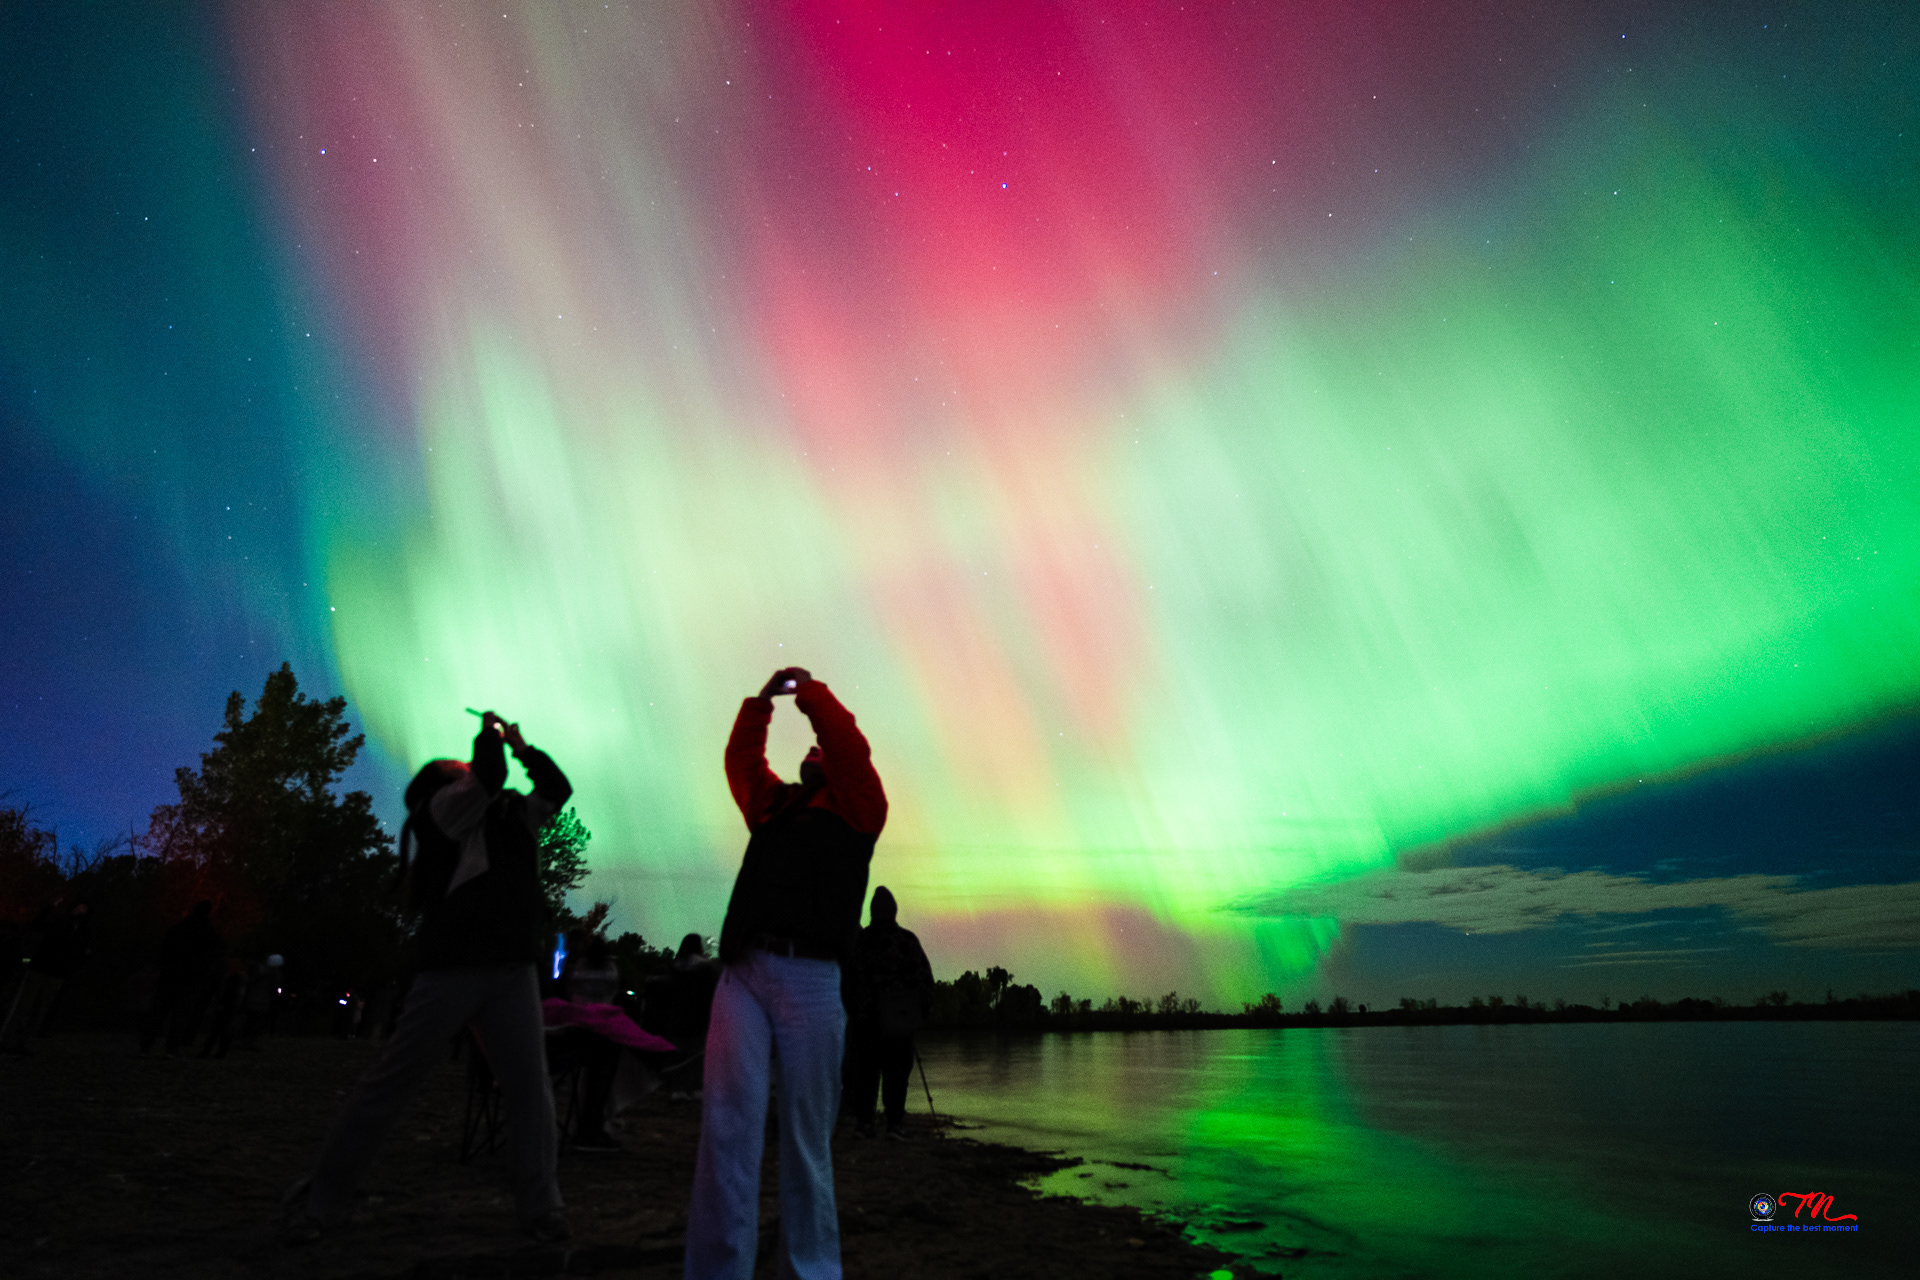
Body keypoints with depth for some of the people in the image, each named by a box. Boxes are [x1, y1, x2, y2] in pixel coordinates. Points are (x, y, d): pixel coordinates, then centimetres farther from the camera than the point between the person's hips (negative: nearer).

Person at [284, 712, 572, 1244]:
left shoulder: (512, 813, 20)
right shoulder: (443, 807, 0)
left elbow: (557, 789, 25)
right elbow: (487, 776, -16)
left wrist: (523, 747, 18)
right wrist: (491, 733, 2)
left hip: (513, 966, 5)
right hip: (453, 965, -5)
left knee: (531, 1086, 0)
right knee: (388, 1083, 4)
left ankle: (541, 1206, 8)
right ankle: (320, 1199, 22)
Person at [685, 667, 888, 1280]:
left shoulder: (855, 808, 12)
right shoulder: (773, 805, 25)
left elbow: (850, 746, 0)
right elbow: (741, 759, 26)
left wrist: (809, 690, 10)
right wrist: (764, 699, 22)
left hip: (810, 980, -3)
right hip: (741, 973, 3)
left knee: (807, 1138, 3)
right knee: (727, 1124, -7)